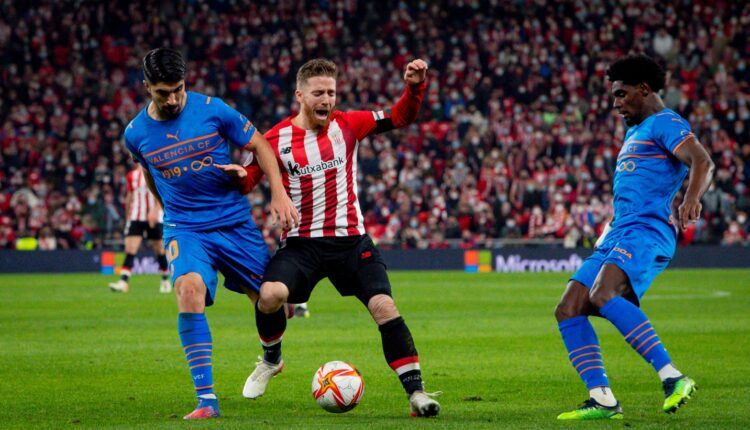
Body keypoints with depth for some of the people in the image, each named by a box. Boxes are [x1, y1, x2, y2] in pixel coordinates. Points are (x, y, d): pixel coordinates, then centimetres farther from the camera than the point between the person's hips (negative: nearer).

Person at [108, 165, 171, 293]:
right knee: (130, 249, -11)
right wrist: (128, 216, 19)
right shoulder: (132, 175, 10)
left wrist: (155, 211, -26)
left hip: (155, 218, -3)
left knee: (160, 250, 7)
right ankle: (123, 282, -18)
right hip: (136, 218, 3)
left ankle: (165, 281, 25)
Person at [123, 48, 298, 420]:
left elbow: (259, 145, 0)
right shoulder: (136, 134, -2)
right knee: (189, 289, -30)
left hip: (236, 222, 1)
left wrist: (279, 194, -10)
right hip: (184, 229, -1)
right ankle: (206, 399, -30)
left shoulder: (212, 110, -9)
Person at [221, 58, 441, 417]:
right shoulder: (276, 139, -3)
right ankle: (271, 359, 7)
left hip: (351, 239, 1)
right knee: (269, 295, -25)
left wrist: (415, 86, -14)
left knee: (384, 306, -13)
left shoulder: (347, 125, 1)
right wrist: (237, 175, -20)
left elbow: (401, 117, 4)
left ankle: (415, 392, -6)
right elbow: (248, 181, 3)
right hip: (301, 243, -1)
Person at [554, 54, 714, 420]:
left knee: (603, 297, -33)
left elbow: (702, 162, -19)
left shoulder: (664, 123, -2)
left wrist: (690, 200, -36)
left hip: (646, 232, -10)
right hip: (616, 237, 10)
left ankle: (673, 377, -35)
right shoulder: (634, 132, 28)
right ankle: (602, 400, -4)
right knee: (568, 311, -1)